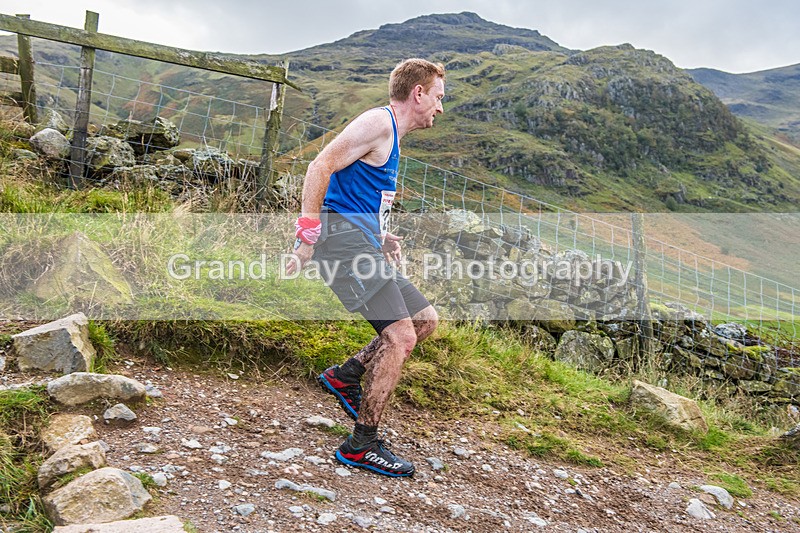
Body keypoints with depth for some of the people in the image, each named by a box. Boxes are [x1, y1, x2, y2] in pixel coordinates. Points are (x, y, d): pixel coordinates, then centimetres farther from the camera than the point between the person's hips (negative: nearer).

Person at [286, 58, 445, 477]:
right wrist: (307, 236, -22)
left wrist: (381, 236, 16)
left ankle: (345, 375, 16)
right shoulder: (379, 121, -6)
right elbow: (321, 167, -16)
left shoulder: (391, 139, 24)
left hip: (363, 247, 10)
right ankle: (361, 446, -5)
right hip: (345, 239, -10)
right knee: (400, 336, -15)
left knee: (426, 319, 12)